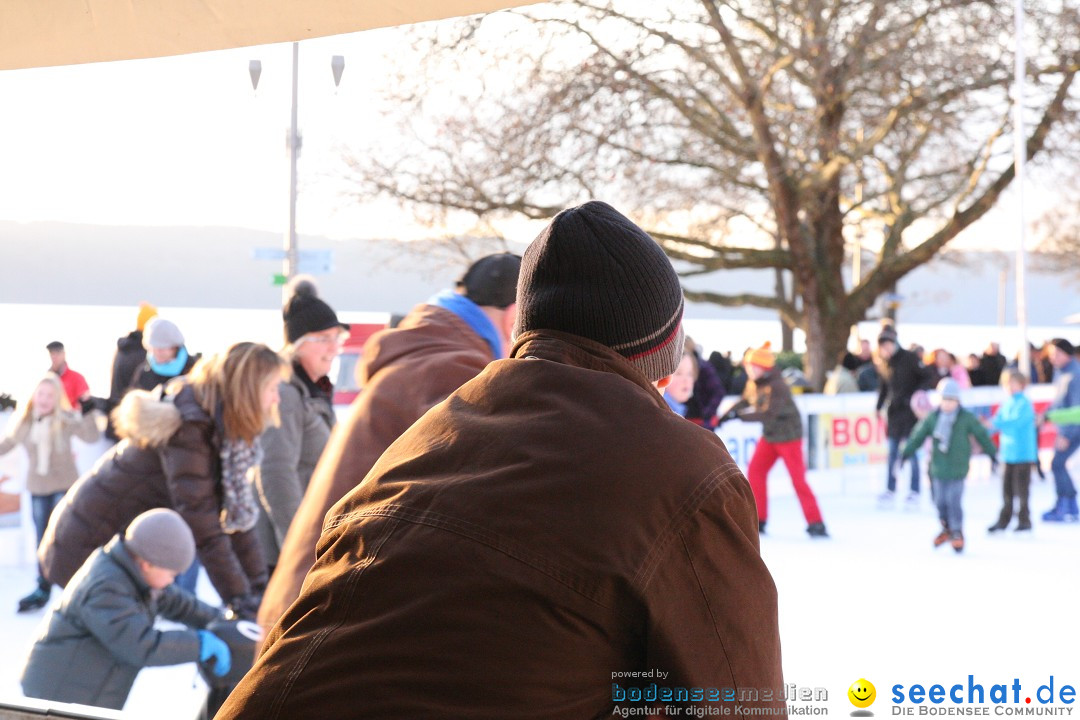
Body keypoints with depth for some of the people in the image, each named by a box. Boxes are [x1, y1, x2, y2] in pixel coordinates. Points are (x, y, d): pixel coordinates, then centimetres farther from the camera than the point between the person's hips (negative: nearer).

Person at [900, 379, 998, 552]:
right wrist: (906, 453, 2)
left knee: (954, 501, -8)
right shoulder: (932, 418, 1)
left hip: (957, 468, -3)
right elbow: (918, 436, 6)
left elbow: (982, 435, 4)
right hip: (938, 466, 3)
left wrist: (992, 453, 9)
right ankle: (947, 528, 29)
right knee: (940, 501, 9)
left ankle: (957, 533, 4)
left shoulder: (966, 418, -5)